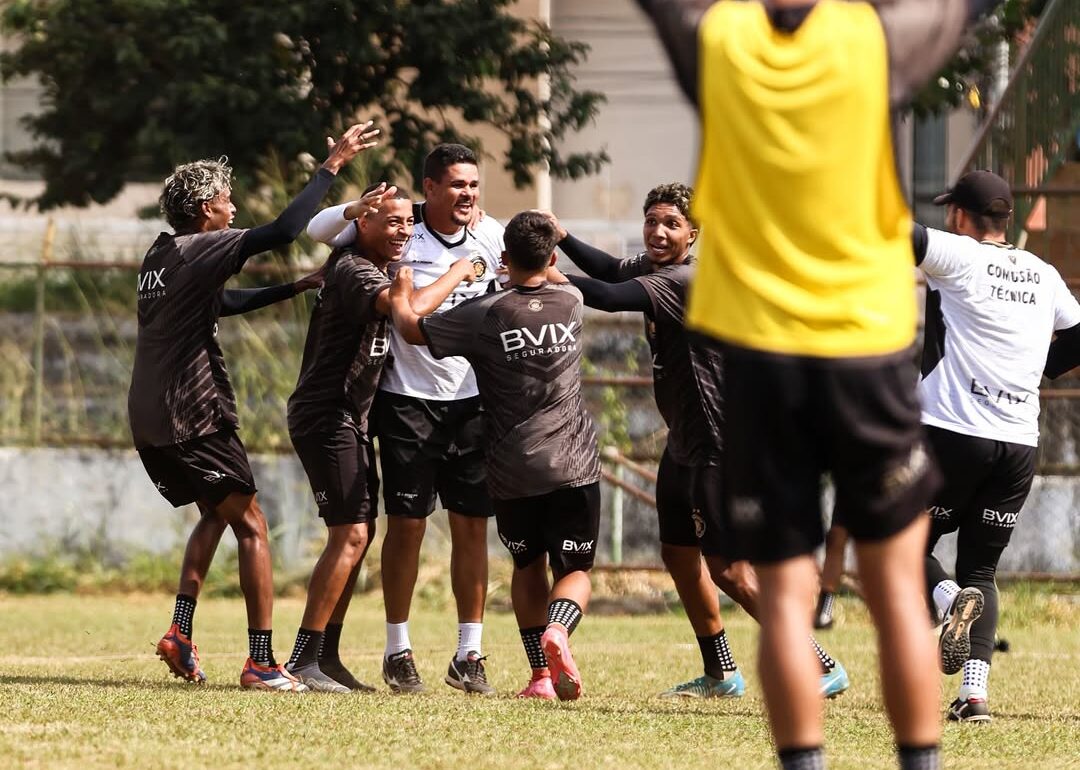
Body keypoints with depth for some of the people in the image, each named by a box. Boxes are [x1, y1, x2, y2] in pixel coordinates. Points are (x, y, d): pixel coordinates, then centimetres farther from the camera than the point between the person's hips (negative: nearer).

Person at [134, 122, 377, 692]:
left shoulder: (158, 258, 15)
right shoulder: (199, 251, -12)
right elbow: (283, 231, -22)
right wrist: (333, 166, -15)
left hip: (148, 421, 9)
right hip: (194, 419, -9)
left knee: (215, 514, 24)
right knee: (251, 526, -2)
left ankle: (180, 632, 10)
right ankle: (262, 662, -8)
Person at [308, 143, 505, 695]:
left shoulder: (492, 236, 1)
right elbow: (319, 230, -5)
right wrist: (358, 210, -24)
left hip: (472, 400, 3)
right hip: (409, 397, -3)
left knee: (472, 525, 2)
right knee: (406, 523, 0)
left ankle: (469, 655, 8)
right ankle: (397, 652, 11)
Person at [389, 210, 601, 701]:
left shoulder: (484, 315, -8)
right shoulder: (570, 302, 3)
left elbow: (414, 330, 1)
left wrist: (400, 296, 19)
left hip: (512, 471, -1)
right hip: (574, 466, 1)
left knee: (528, 568, 19)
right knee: (574, 571, 7)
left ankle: (541, 675, 11)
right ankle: (557, 629, -26)